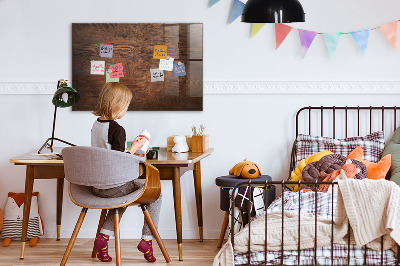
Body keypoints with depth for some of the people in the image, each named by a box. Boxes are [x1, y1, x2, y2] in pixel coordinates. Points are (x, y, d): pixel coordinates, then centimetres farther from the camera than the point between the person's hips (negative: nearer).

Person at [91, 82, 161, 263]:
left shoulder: (96, 125, 6)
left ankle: (104, 236, 19)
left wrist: (130, 155, 18)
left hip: (96, 186, 8)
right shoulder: (117, 129, -19)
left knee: (122, 196, 36)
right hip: (114, 186, -8)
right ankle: (147, 239, 9)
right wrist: (134, 148, -7)